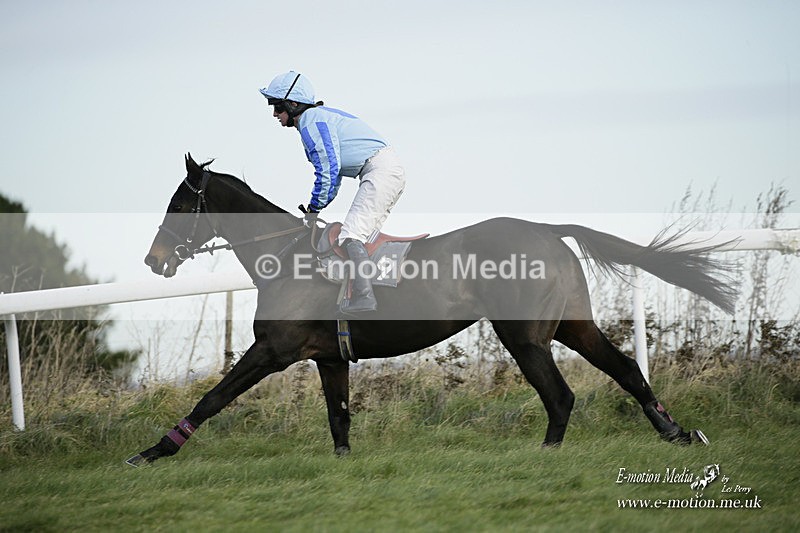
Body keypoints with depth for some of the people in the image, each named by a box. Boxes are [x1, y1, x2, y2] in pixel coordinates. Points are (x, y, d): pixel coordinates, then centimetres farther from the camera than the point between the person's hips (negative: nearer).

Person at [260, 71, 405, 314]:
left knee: (352, 234, -19)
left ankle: (364, 296, -29)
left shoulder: (311, 121, -11)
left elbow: (328, 169, -16)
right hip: (392, 172, 11)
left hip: (380, 170, -11)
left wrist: (314, 209, -6)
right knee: (364, 239, 12)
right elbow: (333, 171, 26)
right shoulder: (318, 117, 21)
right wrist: (315, 208, 19)